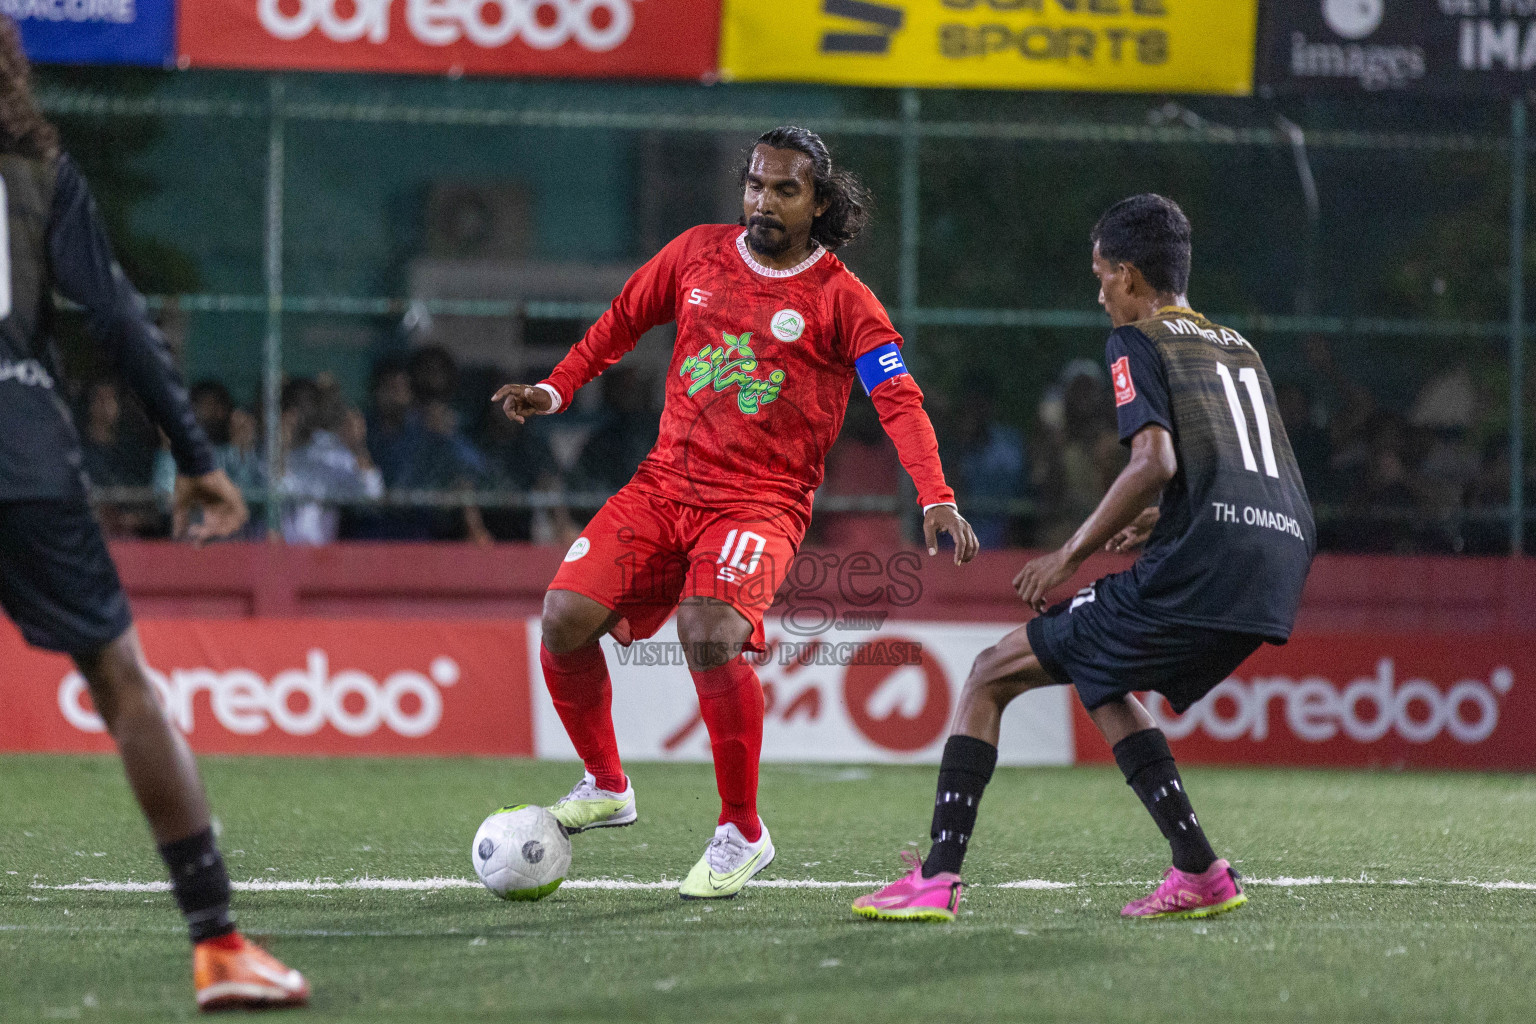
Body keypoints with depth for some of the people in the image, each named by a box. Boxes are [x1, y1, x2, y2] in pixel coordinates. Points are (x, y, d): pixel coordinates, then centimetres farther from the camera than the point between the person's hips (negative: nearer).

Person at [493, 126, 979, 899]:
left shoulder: (840, 299, -4)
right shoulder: (699, 254, 8)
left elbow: (899, 401, -13)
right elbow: (623, 320, 23)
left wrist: (936, 500, -26)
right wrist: (555, 390, 13)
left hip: (761, 502, -5)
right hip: (665, 482, 5)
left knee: (709, 636, -29)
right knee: (565, 617, -11)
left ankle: (742, 834, -11)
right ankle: (606, 785, 14)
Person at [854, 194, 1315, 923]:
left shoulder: (1137, 341, 2)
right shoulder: (1237, 347, 26)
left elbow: (1156, 461, -13)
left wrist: (1073, 554, -5)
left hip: (1195, 573, -8)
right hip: (1280, 570, 8)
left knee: (991, 676, 4)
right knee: (1100, 683, 30)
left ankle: (937, 878, -5)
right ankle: (1199, 875, 18)